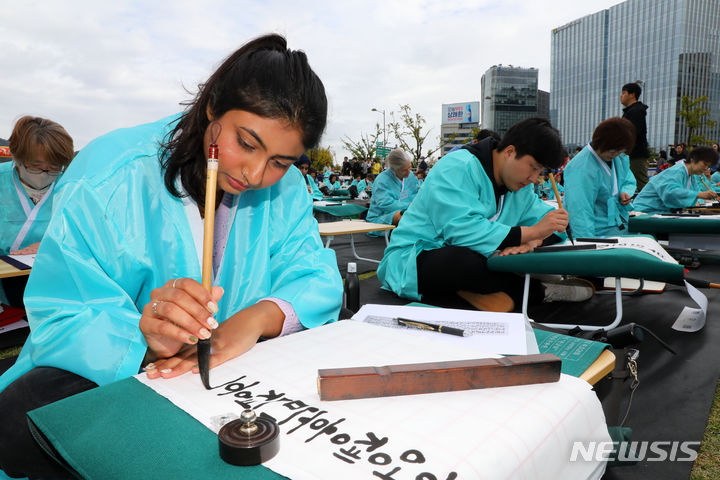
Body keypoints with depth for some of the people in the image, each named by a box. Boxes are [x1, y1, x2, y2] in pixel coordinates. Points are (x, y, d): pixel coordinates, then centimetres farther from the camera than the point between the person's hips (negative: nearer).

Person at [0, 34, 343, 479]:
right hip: (110, 373, -2)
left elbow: (317, 278, -10)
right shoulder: (110, 177, -16)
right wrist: (145, 339, -39)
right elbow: (59, 321, -17)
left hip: (236, 367, 3)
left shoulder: (284, 186, -4)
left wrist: (258, 317, -31)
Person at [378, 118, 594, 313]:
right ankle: (538, 291, -14)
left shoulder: (521, 184, 10)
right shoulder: (457, 168, -19)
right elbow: (462, 230, -30)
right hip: (411, 263, -7)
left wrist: (531, 240, -19)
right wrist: (531, 232, -26)